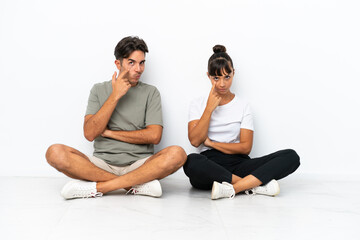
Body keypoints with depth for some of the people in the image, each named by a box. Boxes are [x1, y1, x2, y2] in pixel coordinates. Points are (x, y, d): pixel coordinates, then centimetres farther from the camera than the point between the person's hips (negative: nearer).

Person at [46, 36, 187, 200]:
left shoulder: (150, 92, 10)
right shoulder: (99, 90, 11)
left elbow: (154, 136, -4)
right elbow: (90, 134, -3)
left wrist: (109, 132, -2)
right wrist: (115, 96, -7)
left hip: (139, 165, 0)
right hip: (102, 164, 1)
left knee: (177, 154, -30)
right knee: (55, 153, -25)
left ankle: (98, 187, -26)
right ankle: (137, 185, -24)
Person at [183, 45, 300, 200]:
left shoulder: (242, 105, 12)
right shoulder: (198, 104, 12)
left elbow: (246, 147, 2)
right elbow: (195, 141, -3)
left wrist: (211, 143, -3)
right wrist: (209, 108, -6)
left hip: (237, 163, 2)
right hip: (209, 165, -2)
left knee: (291, 157, -21)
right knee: (191, 162, -40)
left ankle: (231, 189, -34)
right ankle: (256, 185, -29)